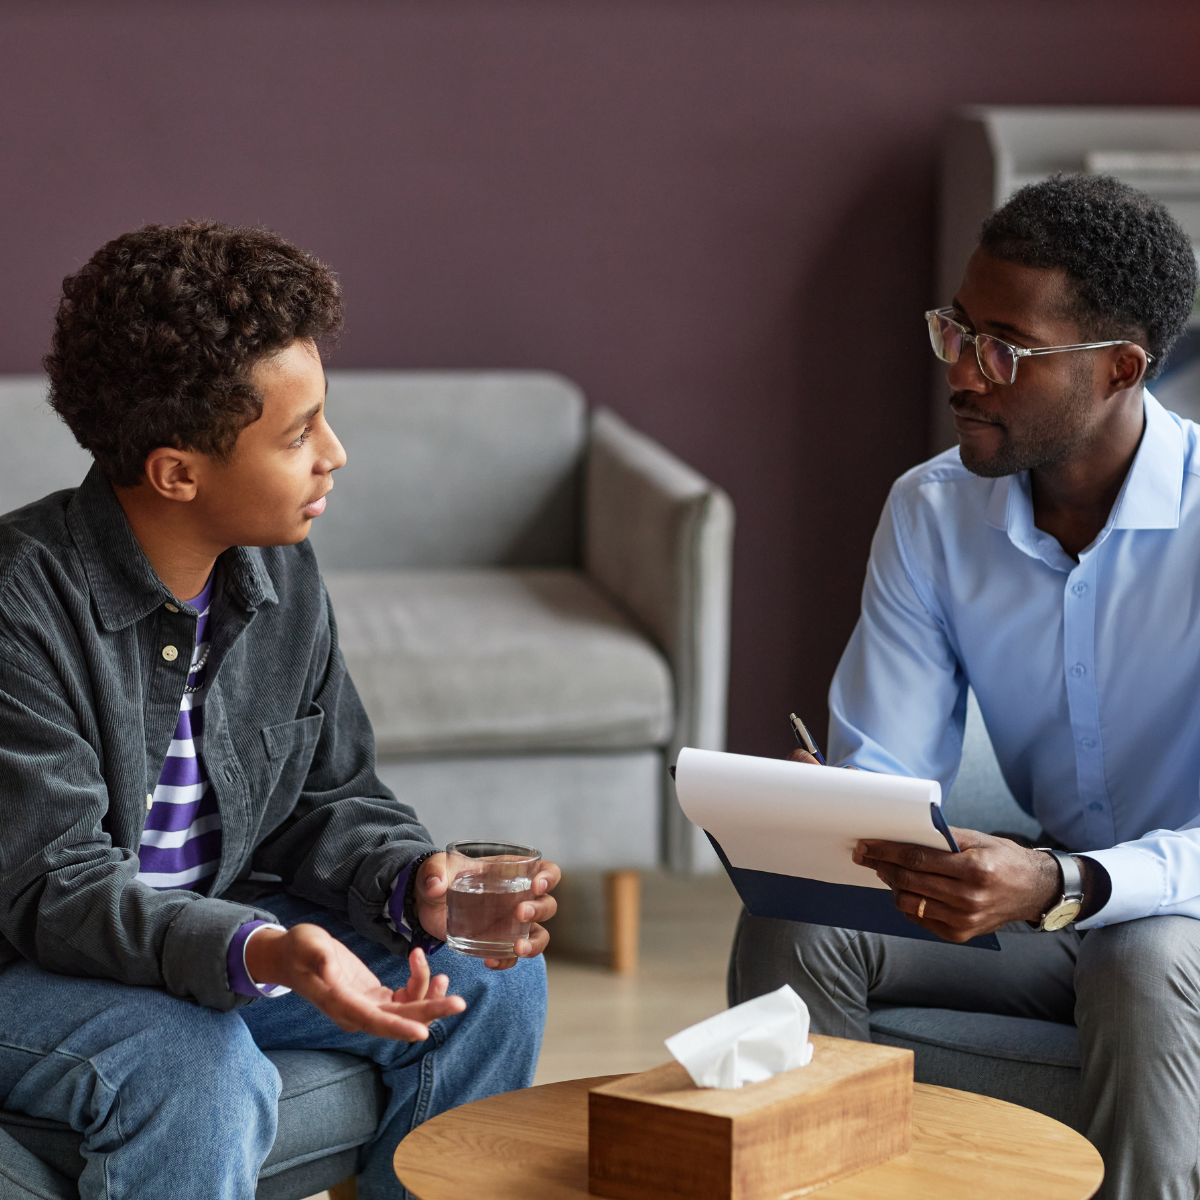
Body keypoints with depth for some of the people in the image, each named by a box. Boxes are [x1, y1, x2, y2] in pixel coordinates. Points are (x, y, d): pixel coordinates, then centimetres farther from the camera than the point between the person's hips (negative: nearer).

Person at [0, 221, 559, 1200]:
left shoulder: (283, 580, -2)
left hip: (208, 934, 8)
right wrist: (264, 955, -44)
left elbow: (330, 801, 7)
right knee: (199, 1069, -36)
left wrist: (416, 886, -17)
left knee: (492, 983, -2)